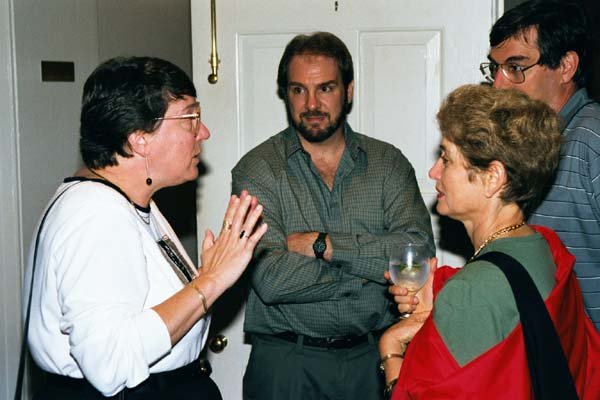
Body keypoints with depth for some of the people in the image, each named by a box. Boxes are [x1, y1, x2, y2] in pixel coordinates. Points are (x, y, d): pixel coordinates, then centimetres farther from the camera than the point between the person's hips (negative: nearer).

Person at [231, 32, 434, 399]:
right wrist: (371, 266, -13)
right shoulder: (258, 170, -6)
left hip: (372, 356, 2)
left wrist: (323, 244, -17)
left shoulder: (389, 163, 2)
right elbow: (270, 279, -19)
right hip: (287, 364, -2)